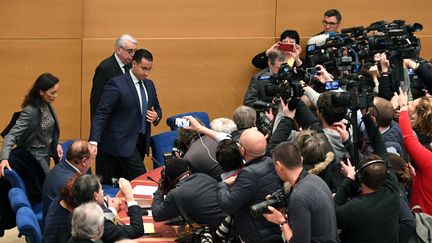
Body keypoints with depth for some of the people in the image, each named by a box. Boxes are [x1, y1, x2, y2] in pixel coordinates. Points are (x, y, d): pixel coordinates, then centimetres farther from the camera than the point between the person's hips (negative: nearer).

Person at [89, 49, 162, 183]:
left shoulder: (149, 85, 12)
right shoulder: (117, 84, -12)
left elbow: (157, 109, 25)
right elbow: (101, 114, -16)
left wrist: (156, 116, -2)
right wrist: (94, 141, -25)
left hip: (141, 142, 7)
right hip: (123, 142, -7)